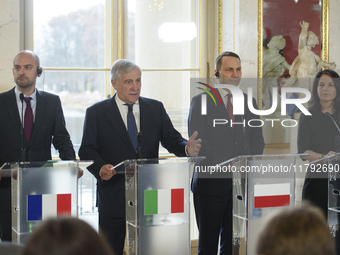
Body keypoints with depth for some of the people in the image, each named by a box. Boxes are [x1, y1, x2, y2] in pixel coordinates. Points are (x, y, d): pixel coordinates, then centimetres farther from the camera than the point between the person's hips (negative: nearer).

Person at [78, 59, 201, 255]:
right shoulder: (97, 113, 3)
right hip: (113, 194, -2)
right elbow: (87, 150, 0)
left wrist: (186, 148, -20)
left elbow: (171, 139, 3)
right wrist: (100, 168, -21)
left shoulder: (156, 108, 10)